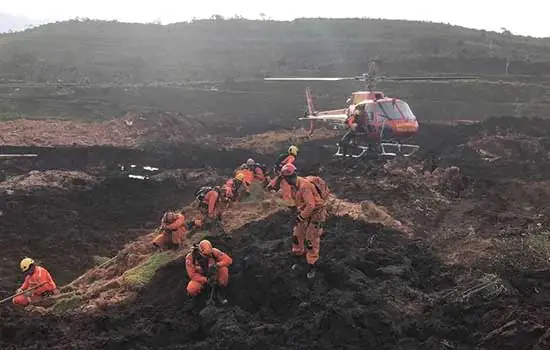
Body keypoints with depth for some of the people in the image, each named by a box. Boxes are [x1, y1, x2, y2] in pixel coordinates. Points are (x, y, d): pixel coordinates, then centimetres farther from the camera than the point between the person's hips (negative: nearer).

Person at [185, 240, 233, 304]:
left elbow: (228, 260, -24)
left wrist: (217, 265, -42)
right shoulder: (190, 257, -24)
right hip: (201, 278, -1)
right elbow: (192, 274, -21)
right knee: (191, 289, -32)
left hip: (213, 276, 1)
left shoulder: (213, 252, -22)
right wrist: (206, 280, -34)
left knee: (224, 269, -29)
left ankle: (221, 293, -12)